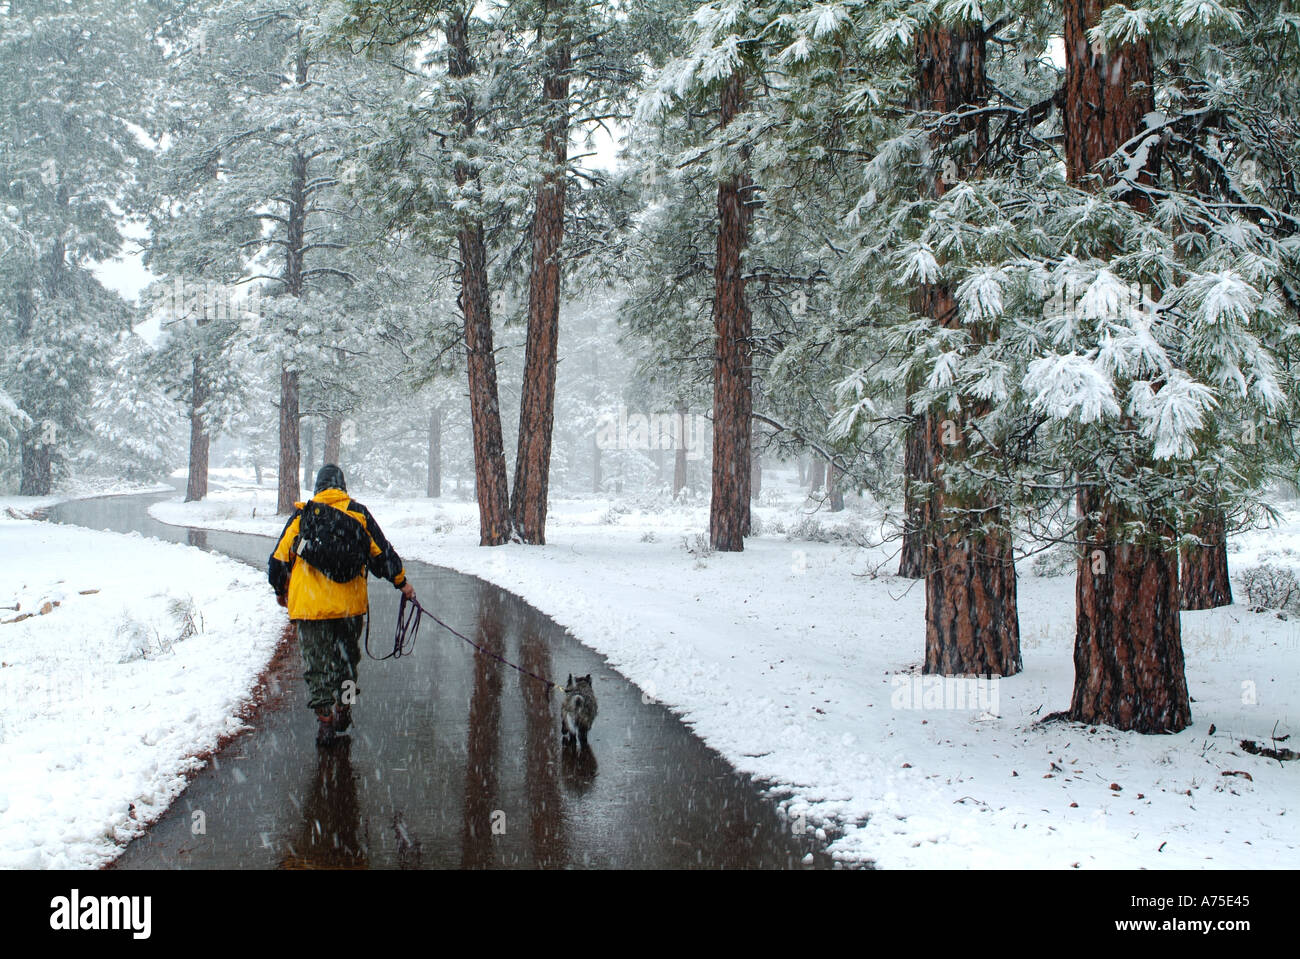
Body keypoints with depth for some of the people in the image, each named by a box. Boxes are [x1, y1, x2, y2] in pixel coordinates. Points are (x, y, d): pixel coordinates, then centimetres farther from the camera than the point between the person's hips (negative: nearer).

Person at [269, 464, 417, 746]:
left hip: (310, 605, -2)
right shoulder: (358, 513, 3)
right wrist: (402, 582, 16)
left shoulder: (302, 515, 1)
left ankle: (324, 718, -2)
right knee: (348, 658, 20)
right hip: (351, 604, 2)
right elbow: (382, 552, 6)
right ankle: (344, 705, 26)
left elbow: (280, 558, 5)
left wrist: (280, 590, 21)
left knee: (317, 664, 3)